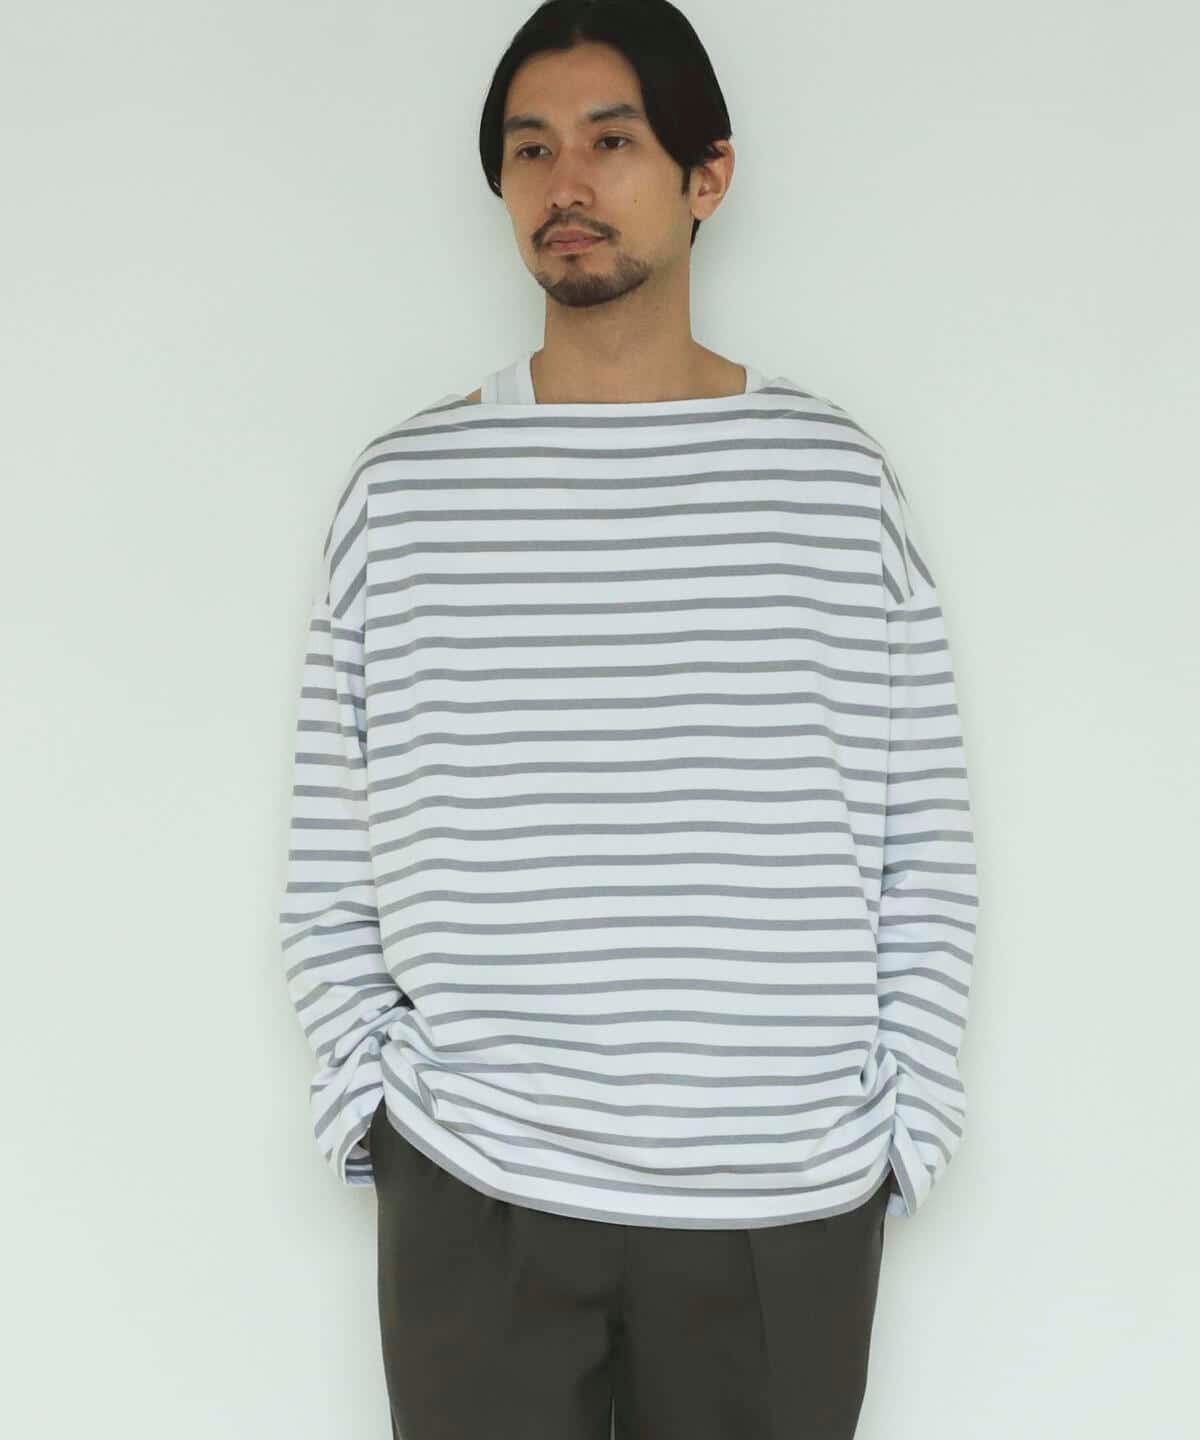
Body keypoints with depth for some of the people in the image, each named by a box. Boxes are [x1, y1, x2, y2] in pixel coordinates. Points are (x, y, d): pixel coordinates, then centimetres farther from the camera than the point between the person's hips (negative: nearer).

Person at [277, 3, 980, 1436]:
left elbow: (923, 847, 3)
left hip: (787, 1205, 0)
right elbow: (329, 859, 5)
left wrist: (901, 1123, 0)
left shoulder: (836, 476, 1)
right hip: (471, 1201, 0)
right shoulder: (403, 488, 2)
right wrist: (366, 1103, -1)